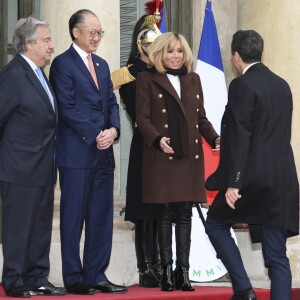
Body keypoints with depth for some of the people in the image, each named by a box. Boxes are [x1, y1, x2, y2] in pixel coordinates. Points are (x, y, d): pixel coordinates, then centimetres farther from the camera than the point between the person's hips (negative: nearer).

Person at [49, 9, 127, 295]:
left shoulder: (101, 65, 18)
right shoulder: (63, 64, -5)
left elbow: (111, 103, 15)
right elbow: (67, 108, -12)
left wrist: (113, 130, -4)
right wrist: (96, 135, -15)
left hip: (103, 153, 7)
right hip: (76, 152, -7)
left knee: (102, 217, 7)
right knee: (73, 217, -1)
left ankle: (96, 275, 13)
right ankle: (74, 278, 4)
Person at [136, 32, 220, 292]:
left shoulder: (193, 79, 18)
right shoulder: (147, 80, 4)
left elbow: (201, 117, 18)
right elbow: (142, 118, -3)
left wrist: (214, 138, 0)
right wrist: (158, 139, -21)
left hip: (190, 155, 4)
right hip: (162, 156, -4)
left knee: (185, 214, 3)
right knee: (166, 214, -2)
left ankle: (183, 271, 5)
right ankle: (167, 271, 3)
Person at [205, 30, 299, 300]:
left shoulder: (242, 85, -9)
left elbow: (241, 136, -15)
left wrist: (233, 183, -16)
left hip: (253, 175, -6)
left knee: (216, 224, 16)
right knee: (277, 256, 6)